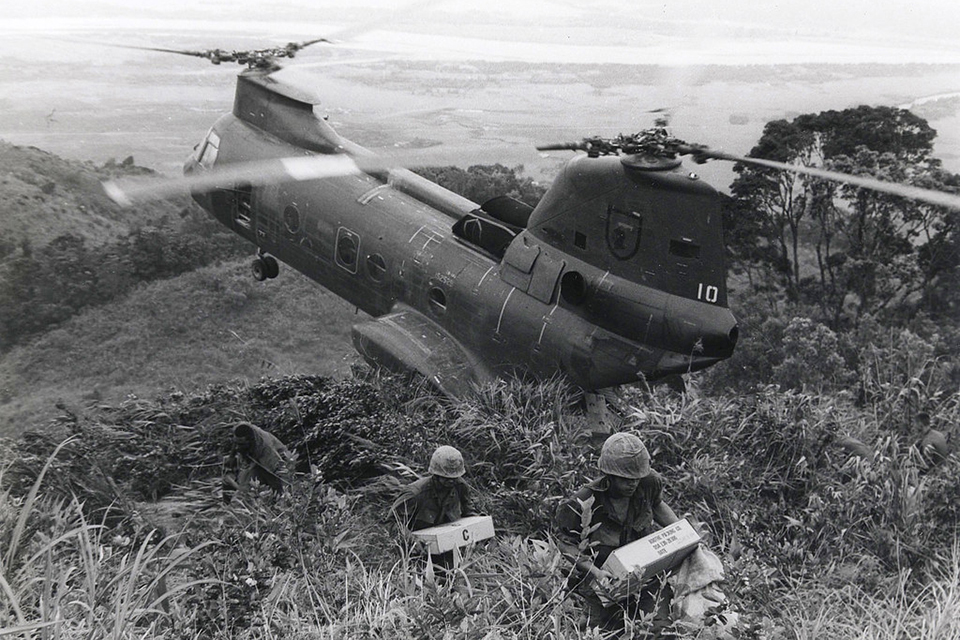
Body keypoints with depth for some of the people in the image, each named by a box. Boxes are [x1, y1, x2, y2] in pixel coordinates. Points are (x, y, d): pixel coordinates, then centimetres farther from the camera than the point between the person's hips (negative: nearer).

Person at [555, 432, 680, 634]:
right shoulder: (585, 502, -25)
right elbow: (565, 541, -15)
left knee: (659, 629, -6)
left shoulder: (648, 484, -13)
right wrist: (594, 571, -25)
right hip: (604, 580, -2)